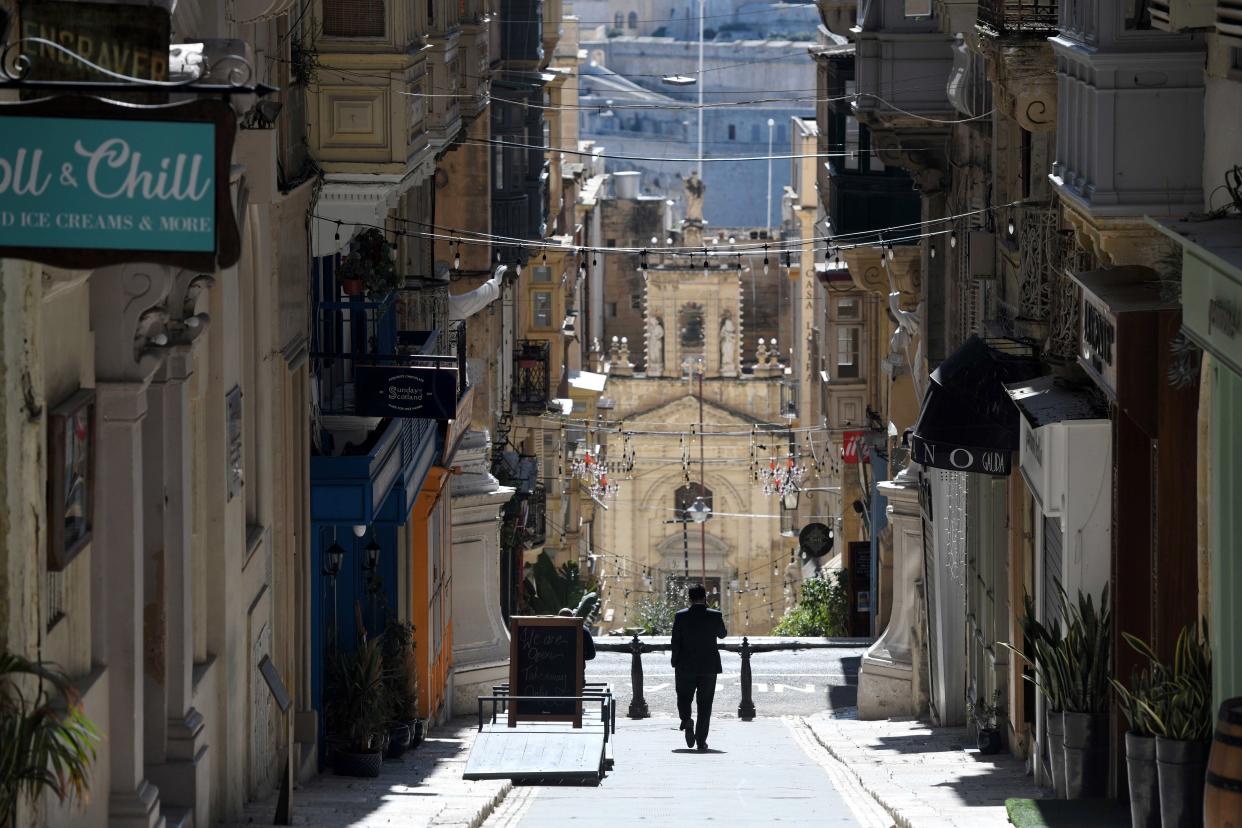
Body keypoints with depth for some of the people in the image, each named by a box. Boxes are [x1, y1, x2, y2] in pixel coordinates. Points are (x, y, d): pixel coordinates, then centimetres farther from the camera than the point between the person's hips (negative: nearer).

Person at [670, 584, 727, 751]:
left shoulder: (680, 616, -5)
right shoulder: (715, 616, -6)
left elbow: (675, 642, -4)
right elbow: (722, 634, 11)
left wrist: (675, 665, 5)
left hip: (685, 668, 0)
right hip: (709, 667, 0)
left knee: (684, 698, 14)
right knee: (704, 704, 7)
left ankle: (687, 721, -16)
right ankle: (701, 740, 4)